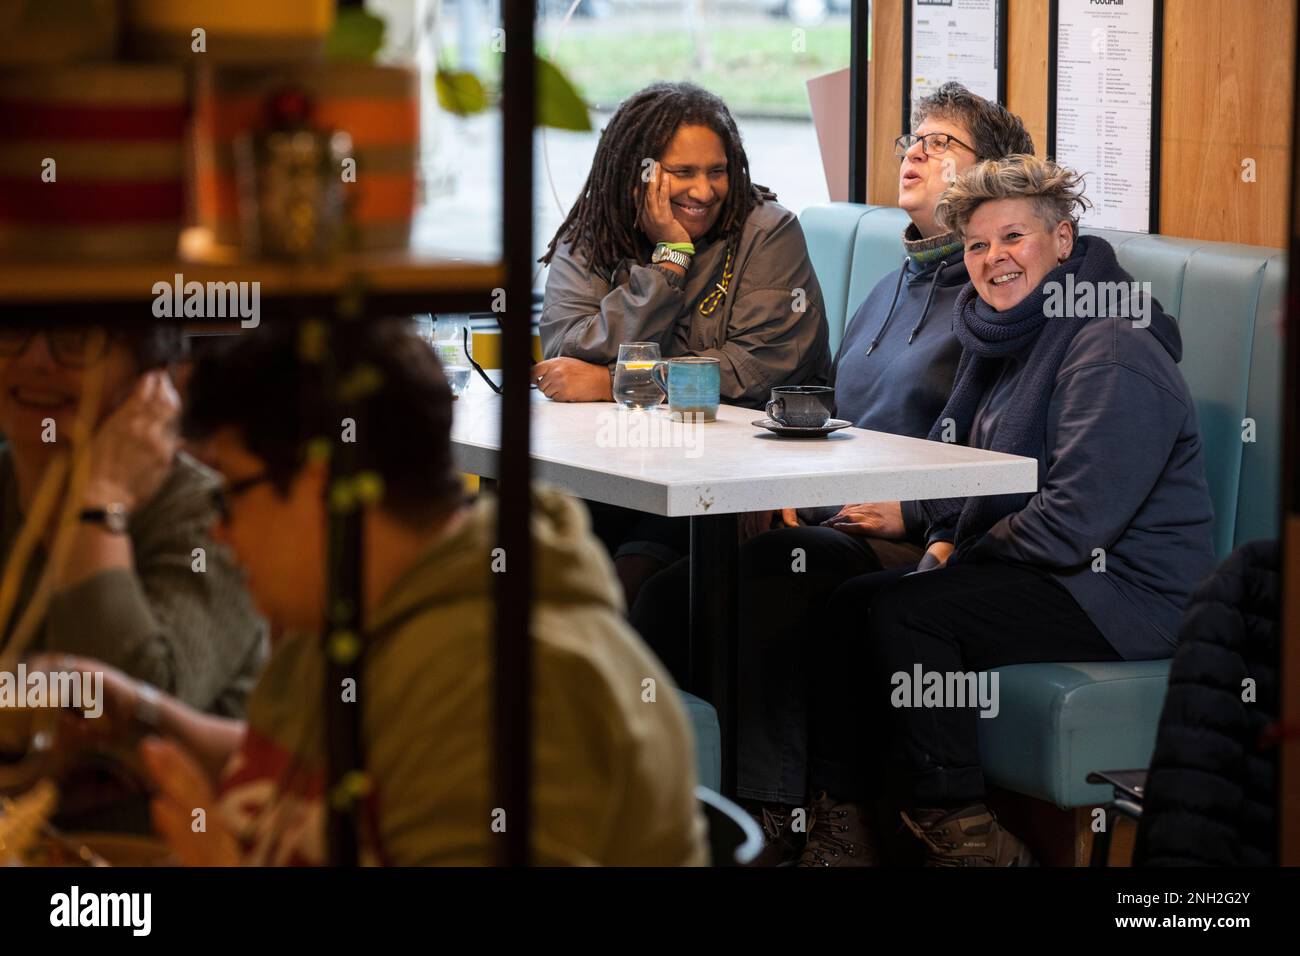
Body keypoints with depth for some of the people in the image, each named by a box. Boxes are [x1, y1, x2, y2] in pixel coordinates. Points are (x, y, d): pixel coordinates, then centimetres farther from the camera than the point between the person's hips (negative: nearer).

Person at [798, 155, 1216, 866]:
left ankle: (959, 834, -18)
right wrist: (944, 543, 3)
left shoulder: (1111, 353, -16)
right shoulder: (1004, 337, 15)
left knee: (901, 612, -25)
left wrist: (962, 555, -10)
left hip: (1122, 595, -10)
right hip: (1039, 578, 10)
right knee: (844, 603, -6)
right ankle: (839, 827, -7)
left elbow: (1074, 521, -23)